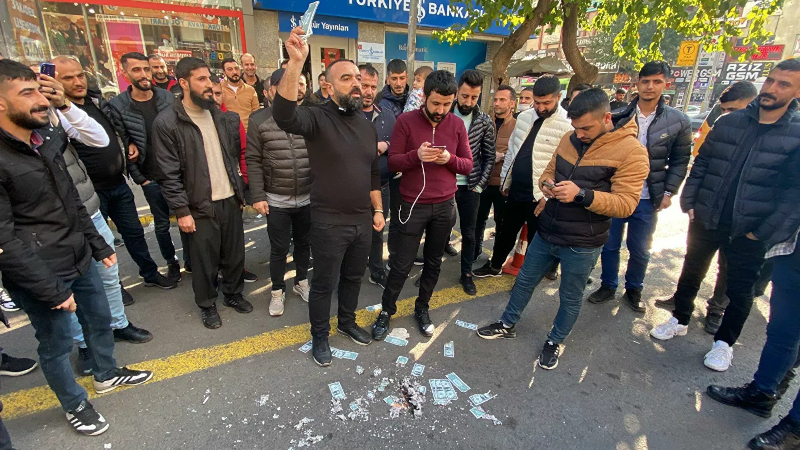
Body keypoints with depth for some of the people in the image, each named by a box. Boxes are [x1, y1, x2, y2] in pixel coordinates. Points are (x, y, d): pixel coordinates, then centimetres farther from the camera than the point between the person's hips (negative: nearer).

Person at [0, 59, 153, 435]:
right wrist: (51, 290, -17)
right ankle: (75, 405, 36)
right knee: (56, 344, 14)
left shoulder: (47, 138, 3)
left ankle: (106, 373, 48)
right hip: (40, 275, -7)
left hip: (79, 259, 7)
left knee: (100, 320, 23)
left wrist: (98, 245, 13)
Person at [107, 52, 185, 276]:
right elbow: (122, 147, -4)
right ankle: (171, 262, 29)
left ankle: (189, 259, 26)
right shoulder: (117, 106, -5)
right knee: (162, 224, 11)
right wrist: (140, 179, -6)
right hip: (152, 178, -1)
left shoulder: (167, 96, 2)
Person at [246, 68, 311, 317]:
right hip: (277, 200, -2)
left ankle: (301, 282, 39)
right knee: (279, 249, 10)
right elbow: (254, 162, -5)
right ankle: (278, 291, 31)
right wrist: (257, 196, -8)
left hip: (308, 198, 2)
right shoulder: (259, 120, -5)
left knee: (304, 244, 17)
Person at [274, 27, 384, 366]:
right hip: (328, 222, -6)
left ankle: (347, 322, 45)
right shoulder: (317, 118, -11)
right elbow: (284, 113, -34)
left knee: (354, 277, 21)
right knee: (325, 283, 10)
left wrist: (378, 210, 14)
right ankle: (319, 336, 33)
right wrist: (296, 62, -44)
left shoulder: (367, 125, 9)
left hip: (363, 220, 6)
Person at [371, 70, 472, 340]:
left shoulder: (457, 125, 3)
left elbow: (468, 165, 6)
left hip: (445, 206, 3)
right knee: (401, 264, 3)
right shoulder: (406, 121, -6)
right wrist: (416, 155, -24)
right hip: (413, 205, -3)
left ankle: (422, 308, 34)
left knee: (433, 262, 14)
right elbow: (392, 162, -6)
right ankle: (387, 311, 25)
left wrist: (449, 159, -15)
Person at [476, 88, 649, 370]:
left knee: (570, 298, 14)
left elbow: (626, 204, -19)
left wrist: (581, 194, -31)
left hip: (582, 244, -5)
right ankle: (508, 325, 38)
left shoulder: (631, 151, -15)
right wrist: (546, 184, -9)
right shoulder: (569, 140, 2)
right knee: (524, 280, 17)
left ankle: (555, 342, 37)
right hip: (546, 232, 5)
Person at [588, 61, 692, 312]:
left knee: (640, 250, 12)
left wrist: (669, 192, -3)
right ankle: (608, 286, 31)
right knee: (610, 245, 11)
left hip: (648, 199, 0)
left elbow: (679, 161, 3)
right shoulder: (618, 117, -3)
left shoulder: (678, 122, -2)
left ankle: (634, 290, 33)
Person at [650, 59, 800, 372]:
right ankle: (680, 320, 38)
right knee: (691, 273, 17)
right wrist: (689, 202, -3)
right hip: (705, 220, 2)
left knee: (739, 290, 12)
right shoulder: (729, 122, 1)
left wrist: (766, 233, -14)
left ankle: (724, 342, 32)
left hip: (749, 233, -2)